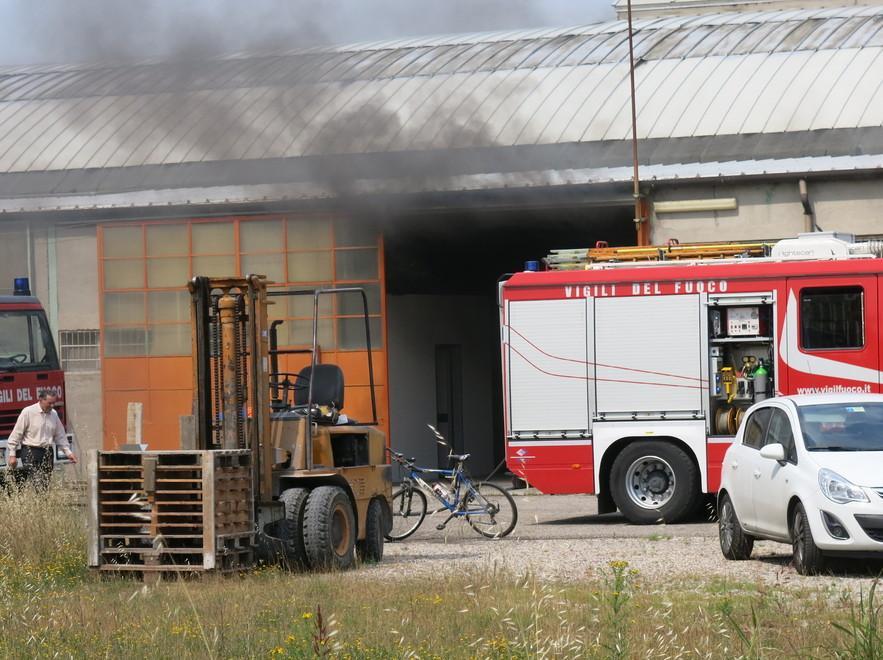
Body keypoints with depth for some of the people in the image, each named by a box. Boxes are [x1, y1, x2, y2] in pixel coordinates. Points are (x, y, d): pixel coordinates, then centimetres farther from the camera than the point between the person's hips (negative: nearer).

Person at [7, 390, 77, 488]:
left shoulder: (53, 414, 9)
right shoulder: (28, 412, -7)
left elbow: (60, 435, 20)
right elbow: (16, 434, -3)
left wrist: (68, 452, 14)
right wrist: (12, 455, -5)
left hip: (47, 453, 6)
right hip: (30, 452, -6)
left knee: (45, 485, 2)